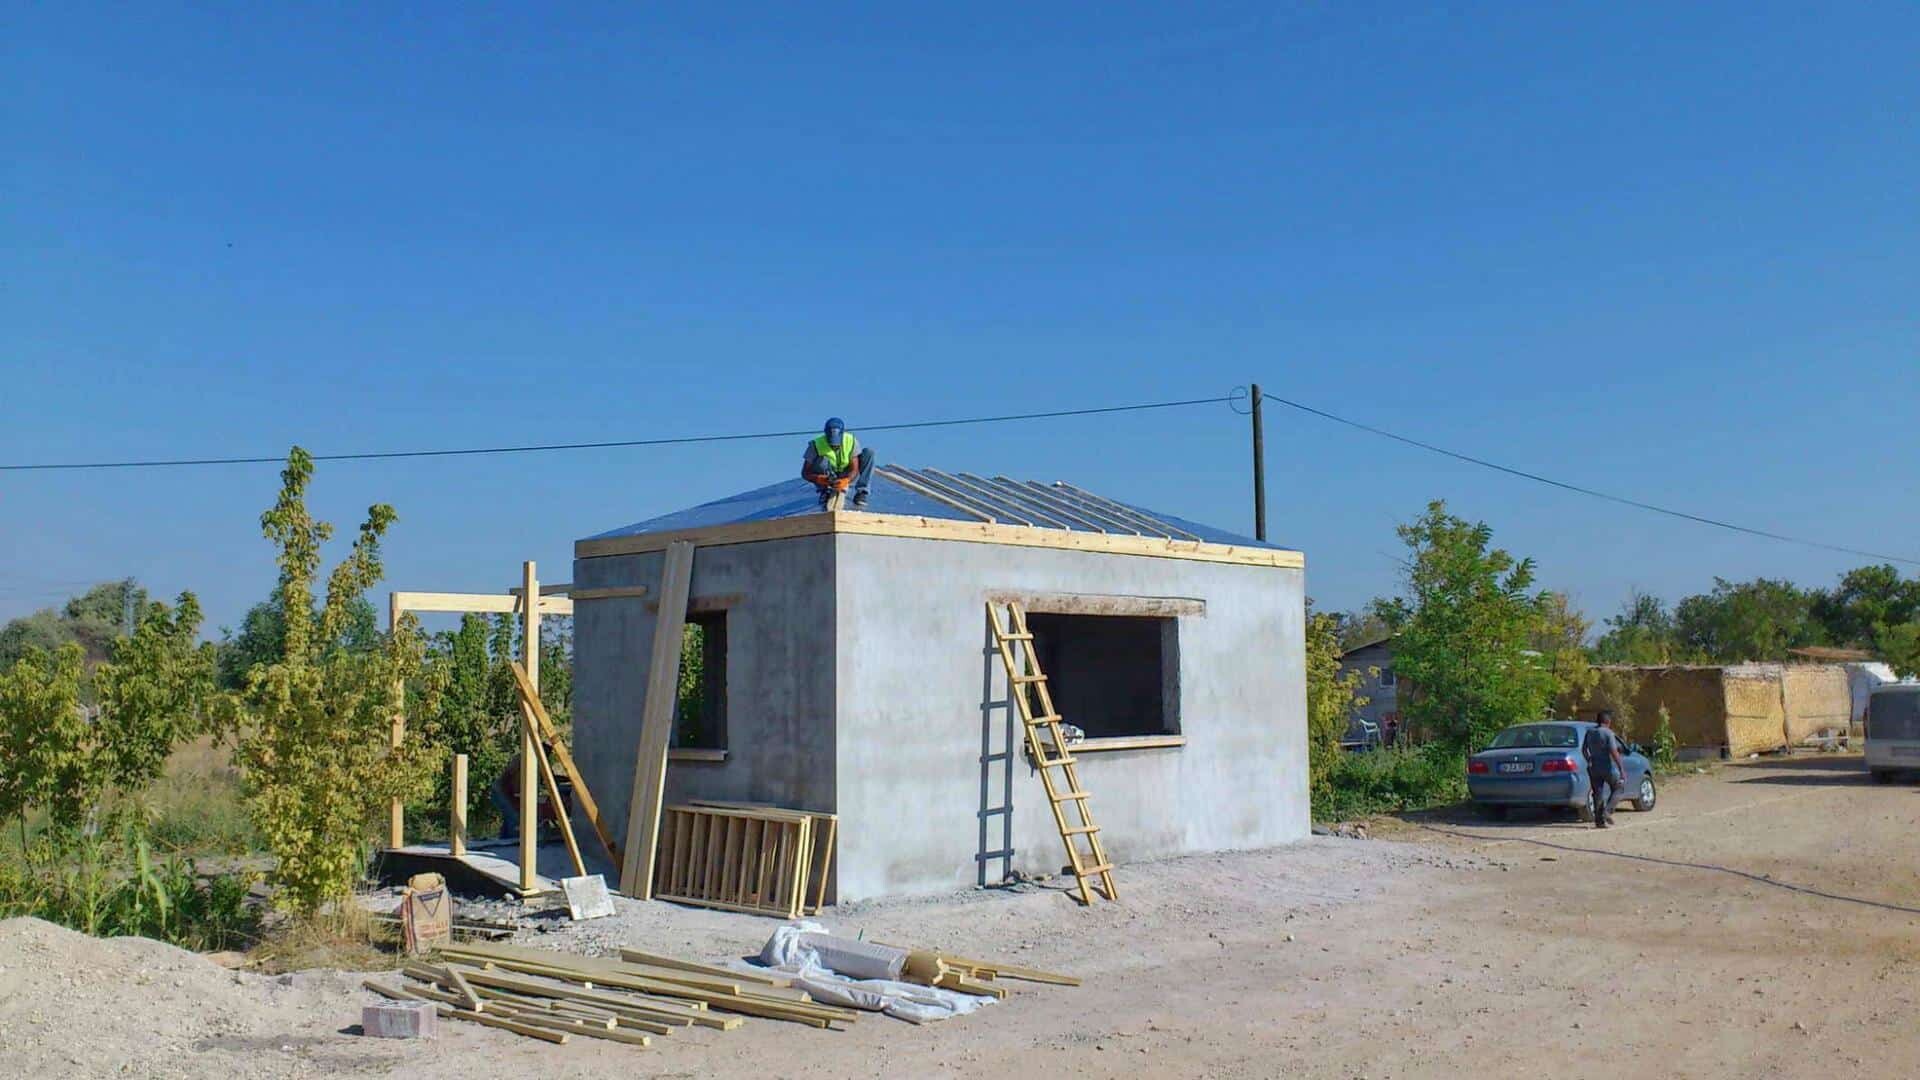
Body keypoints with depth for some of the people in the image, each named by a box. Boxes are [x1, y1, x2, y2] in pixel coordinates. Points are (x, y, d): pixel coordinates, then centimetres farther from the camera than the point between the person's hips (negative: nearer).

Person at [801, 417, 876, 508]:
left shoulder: (852, 441, -18)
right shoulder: (816, 444, -22)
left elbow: (854, 469, -21)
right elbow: (805, 473, -21)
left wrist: (846, 480, -43)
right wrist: (817, 479, -42)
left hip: (847, 478, 2)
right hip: (826, 481, -2)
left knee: (869, 453, -19)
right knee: (822, 460, -35)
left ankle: (861, 493, -18)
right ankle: (826, 492, -14)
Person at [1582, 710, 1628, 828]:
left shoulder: (1590, 732, 6)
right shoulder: (1608, 733, -13)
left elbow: (1583, 749, 13)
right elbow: (1613, 752, -19)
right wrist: (1622, 769, -16)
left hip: (1593, 768, 5)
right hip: (1608, 767, -5)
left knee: (1598, 793, 8)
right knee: (1617, 789, 14)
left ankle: (1599, 821, 4)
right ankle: (1607, 811, 0)